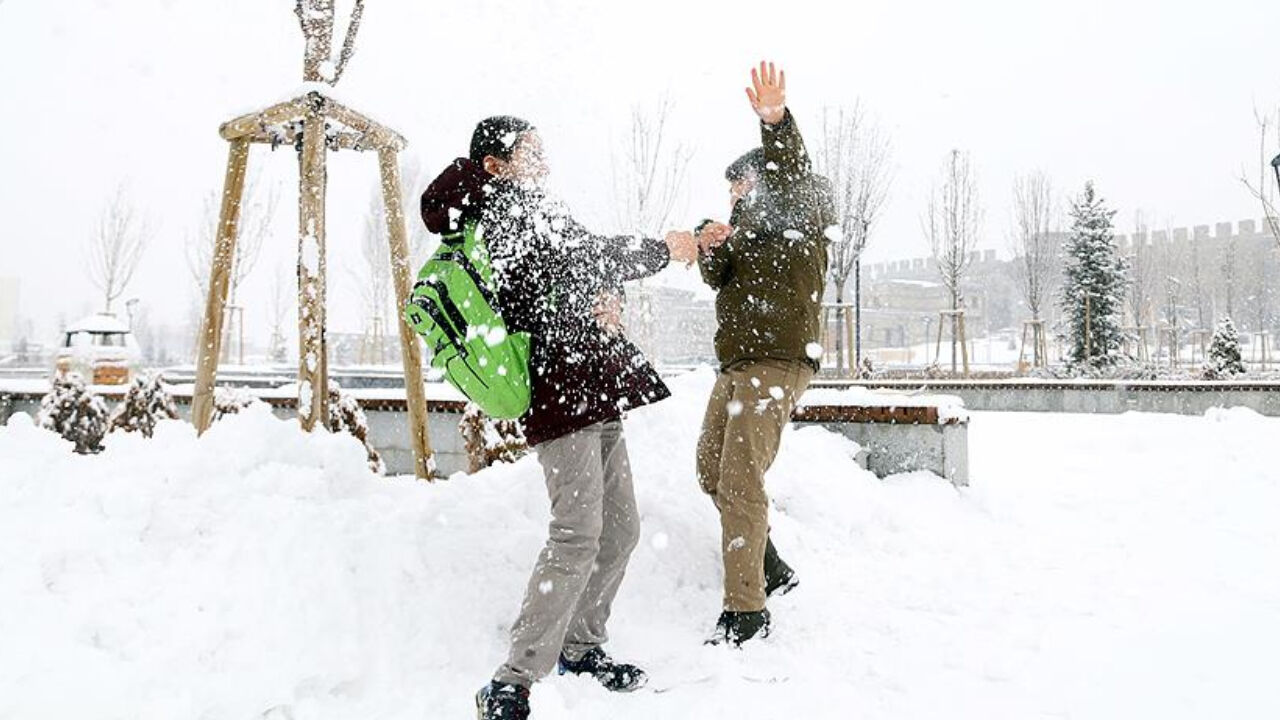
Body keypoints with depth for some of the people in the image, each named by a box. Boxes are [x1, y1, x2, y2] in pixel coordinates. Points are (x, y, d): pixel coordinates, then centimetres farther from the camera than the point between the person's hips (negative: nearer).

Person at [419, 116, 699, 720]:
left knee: (620, 529, 13)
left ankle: (581, 646, 27)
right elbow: (590, 254, -10)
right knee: (577, 537, -15)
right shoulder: (509, 202, -4)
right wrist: (664, 249, 3)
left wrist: (603, 298, -3)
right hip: (565, 389, -10)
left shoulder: (521, 212, 24)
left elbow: (577, 273, 20)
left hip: (595, 396, 10)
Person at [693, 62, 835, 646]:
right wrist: (711, 251, -7)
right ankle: (771, 570, 28)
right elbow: (719, 280, 15)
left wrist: (776, 122, -42)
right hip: (737, 363, 10)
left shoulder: (800, 215, -1)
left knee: (741, 482, -14)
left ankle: (746, 609, -7)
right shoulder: (751, 225, 24)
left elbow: (789, 177, -23)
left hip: (778, 362, -10)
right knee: (712, 472, 15)